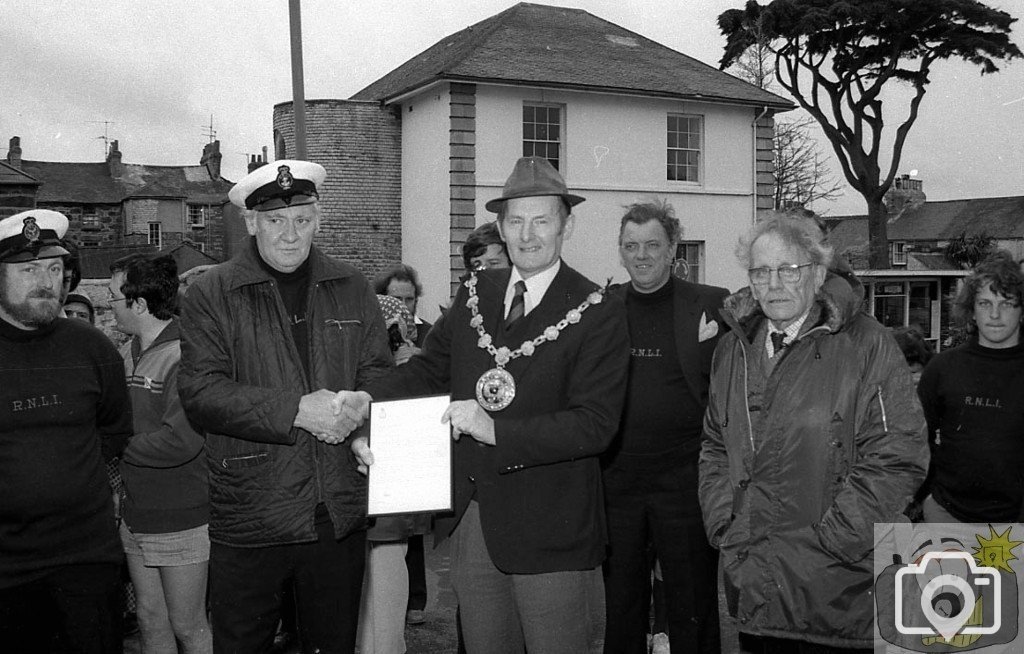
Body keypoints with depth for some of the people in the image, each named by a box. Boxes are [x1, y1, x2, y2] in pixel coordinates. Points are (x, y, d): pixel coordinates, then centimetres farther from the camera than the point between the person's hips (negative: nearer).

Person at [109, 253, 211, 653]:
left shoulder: (185, 356, -19)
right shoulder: (128, 353, 7)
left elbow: (181, 441, -26)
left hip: (181, 519, -7)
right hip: (136, 515, 8)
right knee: (150, 620, 18)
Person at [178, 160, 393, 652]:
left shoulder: (351, 289, 8)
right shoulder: (210, 295, -3)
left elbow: (377, 373, 9)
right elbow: (200, 391, -13)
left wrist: (364, 423, -13)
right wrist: (295, 410, -22)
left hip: (340, 515, 3)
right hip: (249, 516, -2)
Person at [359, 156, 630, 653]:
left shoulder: (598, 314, -12)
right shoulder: (474, 294, 6)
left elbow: (594, 425, -19)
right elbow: (429, 368, 9)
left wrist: (496, 431, -28)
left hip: (547, 531, -5)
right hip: (470, 516, 5)